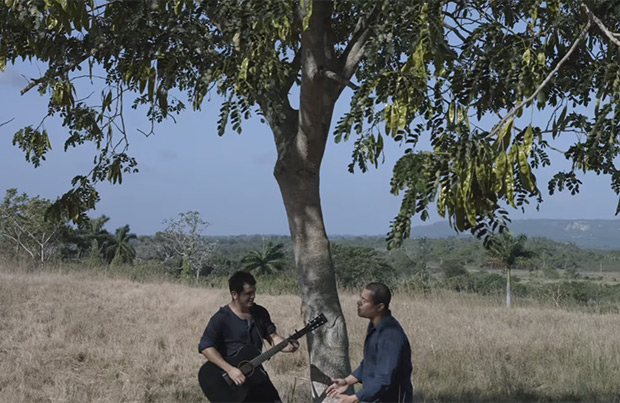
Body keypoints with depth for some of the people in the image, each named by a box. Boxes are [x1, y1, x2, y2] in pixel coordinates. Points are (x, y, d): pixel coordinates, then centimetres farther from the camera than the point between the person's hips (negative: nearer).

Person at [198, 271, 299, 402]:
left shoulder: (260, 313, 5)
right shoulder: (221, 318, -15)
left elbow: (272, 336, 8)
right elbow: (205, 346, -22)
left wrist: (288, 345, -15)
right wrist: (230, 370, -28)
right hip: (231, 381, -6)